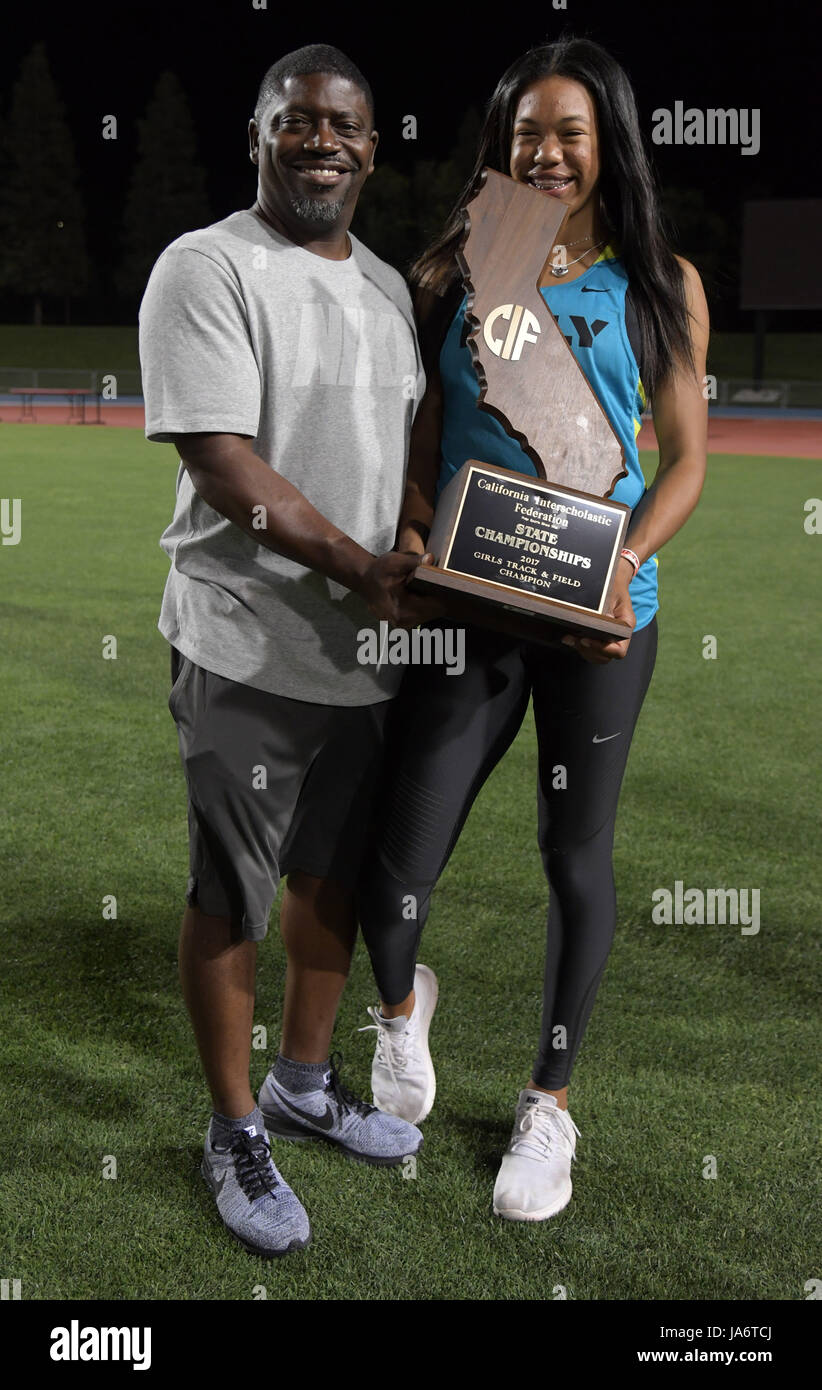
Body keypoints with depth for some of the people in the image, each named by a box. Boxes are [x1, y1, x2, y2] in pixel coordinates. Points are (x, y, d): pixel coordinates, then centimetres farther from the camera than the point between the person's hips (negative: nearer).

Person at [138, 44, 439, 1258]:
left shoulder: (388, 285, 12)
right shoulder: (208, 269, -11)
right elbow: (224, 468, -19)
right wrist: (362, 570, -20)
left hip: (367, 649, 7)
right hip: (248, 656, -7)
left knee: (337, 881, 19)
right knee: (234, 905, 6)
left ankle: (306, 1083, 39)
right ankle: (236, 1133, 24)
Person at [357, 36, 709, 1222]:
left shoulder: (660, 284, 1)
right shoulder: (450, 274, 4)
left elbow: (686, 459, 2)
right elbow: (418, 441, 6)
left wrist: (624, 565, -15)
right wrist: (411, 538, -13)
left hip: (599, 620, 0)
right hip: (465, 608, 1)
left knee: (576, 859, 11)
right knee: (397, 872, -4)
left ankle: (551, 1099, 33)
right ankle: (402, 1001, 34)